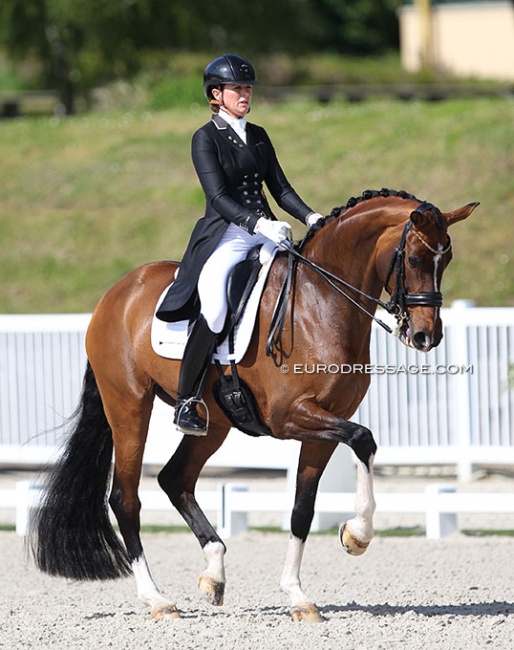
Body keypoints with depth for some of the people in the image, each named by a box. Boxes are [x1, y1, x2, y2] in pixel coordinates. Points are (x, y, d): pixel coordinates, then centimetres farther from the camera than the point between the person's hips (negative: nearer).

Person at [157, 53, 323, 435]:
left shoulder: (258, 136, 17)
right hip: (225, 237, -6)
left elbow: (280, 187, 16)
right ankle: (187, 402, -20)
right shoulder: (206, 138, -2)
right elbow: (217, 196, -13)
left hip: (265, 231, 7)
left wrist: (311, 218, -2)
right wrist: (259, 223, -26)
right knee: (214, 309, -30)